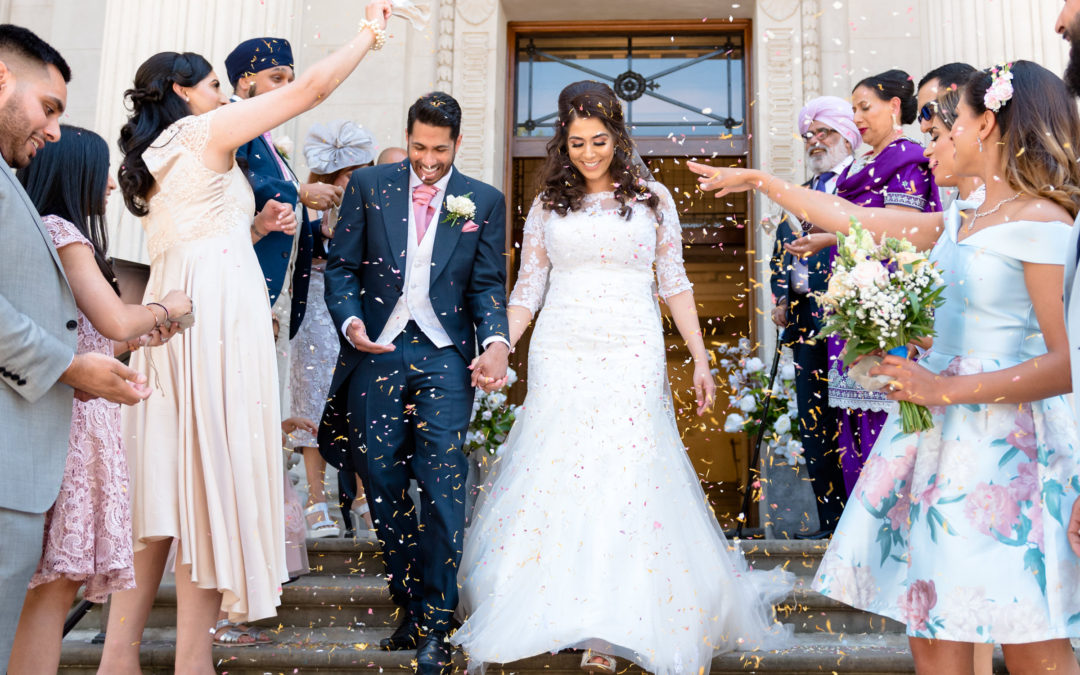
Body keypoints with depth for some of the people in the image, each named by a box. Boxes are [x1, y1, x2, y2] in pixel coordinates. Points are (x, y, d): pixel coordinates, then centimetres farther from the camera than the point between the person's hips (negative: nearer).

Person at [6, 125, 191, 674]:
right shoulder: (62, 231, -7)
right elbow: (115, 321, -16)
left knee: (48, 582, 9)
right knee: (55, 581, -7)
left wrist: (136, 338, 24)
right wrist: (164, 309, 2)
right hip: (70, 417, -9)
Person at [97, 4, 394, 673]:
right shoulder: (206, 129, 0)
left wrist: (254, 229, 20)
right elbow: (312, 88, -1)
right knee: (213, 475, -6)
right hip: (218, 314, -8)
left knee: (166, 479, 8)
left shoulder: (149, 161, 23)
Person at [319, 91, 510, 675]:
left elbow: (489, 283, 6)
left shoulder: (485, 201, 8)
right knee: (384, 487, 7)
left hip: (444, 358, -1)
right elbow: (341, 265, 7)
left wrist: (495, 341, -11)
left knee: (442, 488, -7)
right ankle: (407, 609, 24)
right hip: (377, 352, 2)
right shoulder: (368, 186, 8)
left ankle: (435, 625, 4)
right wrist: (350, 322, -10)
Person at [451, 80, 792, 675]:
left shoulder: (652, 200, 10)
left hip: (631, 358, -1)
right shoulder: (548, 205, 12)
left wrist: (700, 359, 6)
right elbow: (528, 288, 11)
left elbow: (674, 284, 10)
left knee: (625, 483, -5)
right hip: (560, 357, 1)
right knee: (553, 480, -3)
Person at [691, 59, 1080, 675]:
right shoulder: (957, 226, 15)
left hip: (1005, 446, -7)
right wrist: (757, 180, 27)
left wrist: (946, 389, -17)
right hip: (940, 436, 8)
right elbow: (850, 218, 20)